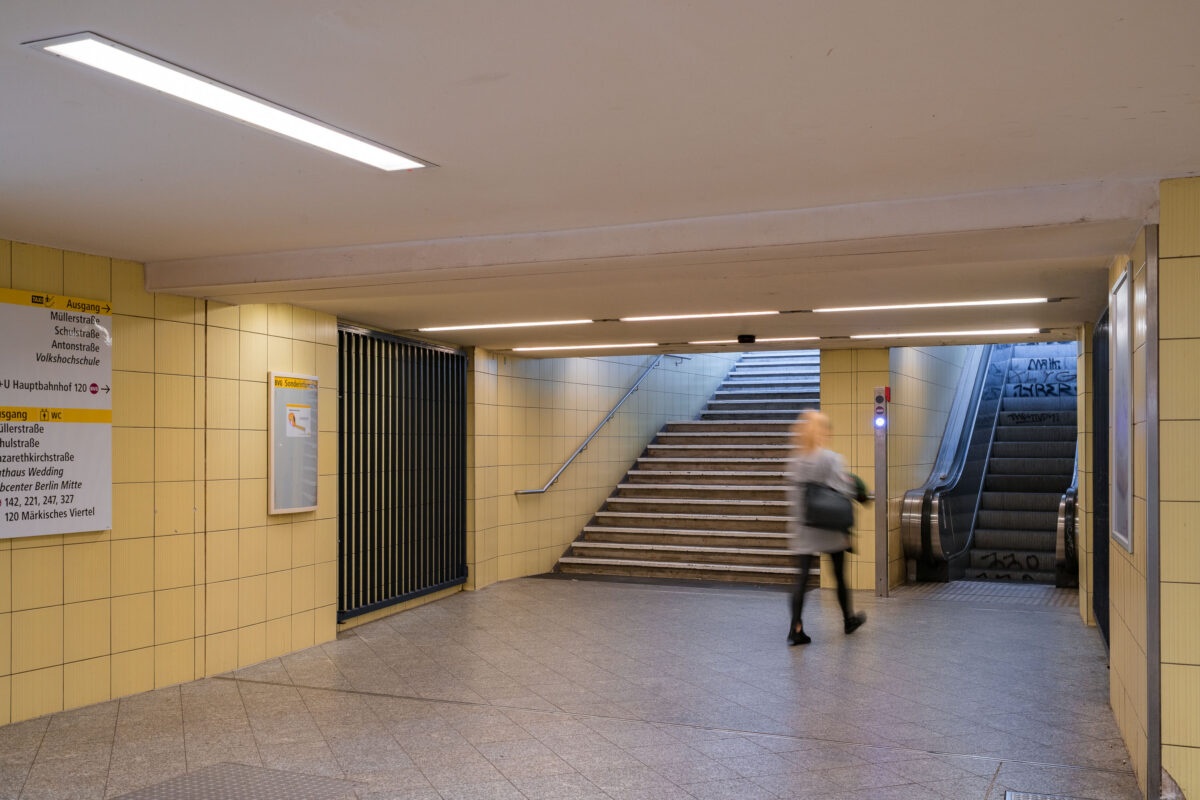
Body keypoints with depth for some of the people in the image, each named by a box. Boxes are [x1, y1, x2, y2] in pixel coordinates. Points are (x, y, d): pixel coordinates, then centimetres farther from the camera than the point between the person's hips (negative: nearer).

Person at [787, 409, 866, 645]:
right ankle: (849, 619, 33)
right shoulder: (832, 459, -12)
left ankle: (796, 628, -8)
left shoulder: (795, 462, 2)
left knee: (802, 577, 1)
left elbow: (796, 495, 5)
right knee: (839, 575, 15)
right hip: (830, 529, -3)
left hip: (803, 529, 3)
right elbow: (844, 493, -14)